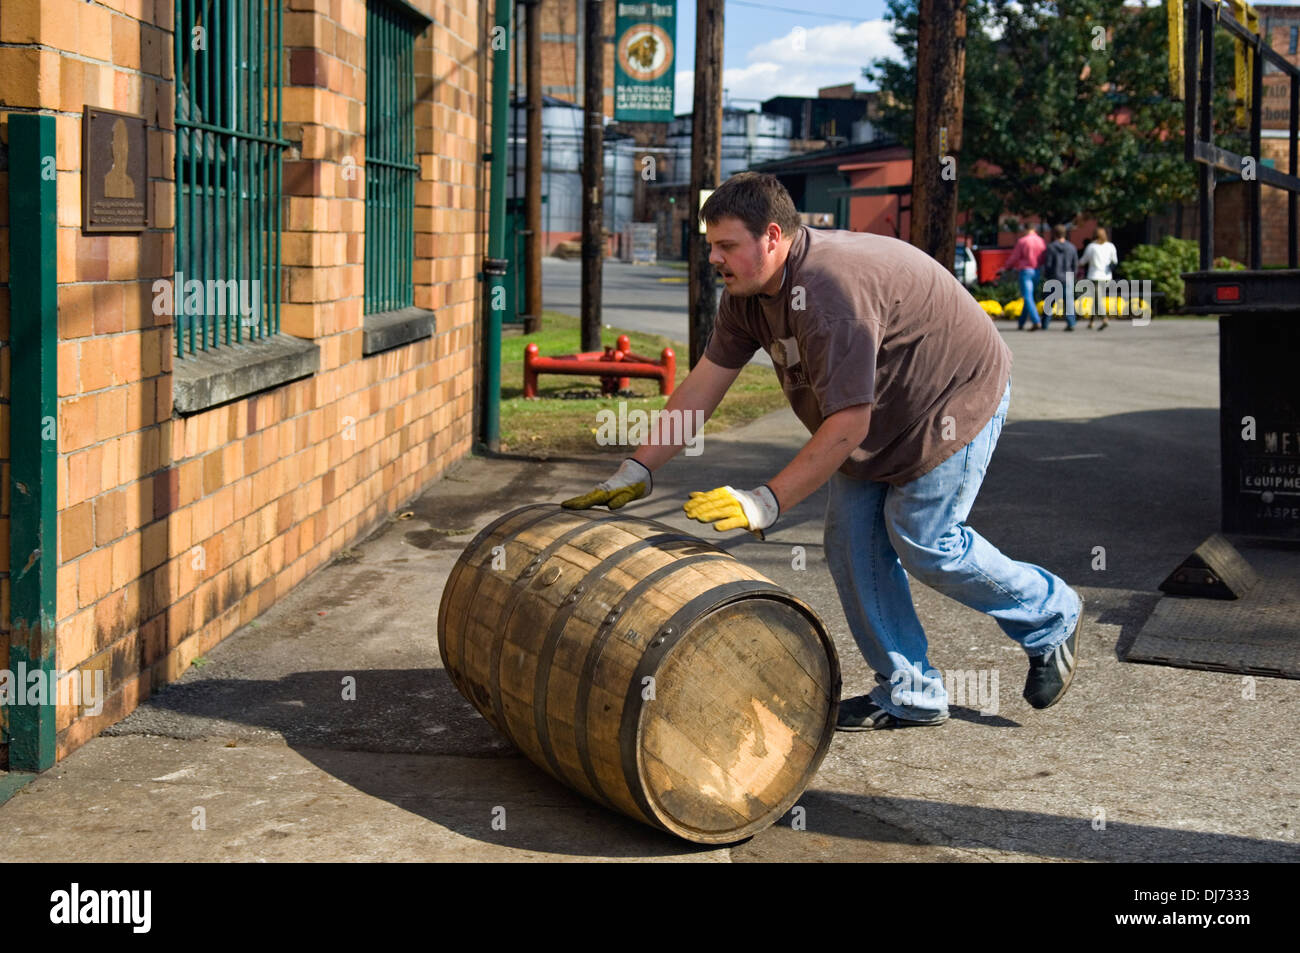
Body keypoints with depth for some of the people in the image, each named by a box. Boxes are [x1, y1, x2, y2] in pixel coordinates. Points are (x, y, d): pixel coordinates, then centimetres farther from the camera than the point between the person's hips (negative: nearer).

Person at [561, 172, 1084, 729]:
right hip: (880, 412, 9)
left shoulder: (831, 291, -36)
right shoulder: (746, 292, -7)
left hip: (958, 396, -9)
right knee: (851, 540, 2)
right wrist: (637, 470, -7)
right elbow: (704, 383, -3)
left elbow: (848, 421, -36)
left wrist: (767, 502, -37)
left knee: (923, 541, -7)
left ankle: (1051, 617, 18)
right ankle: (908, 695, 11)